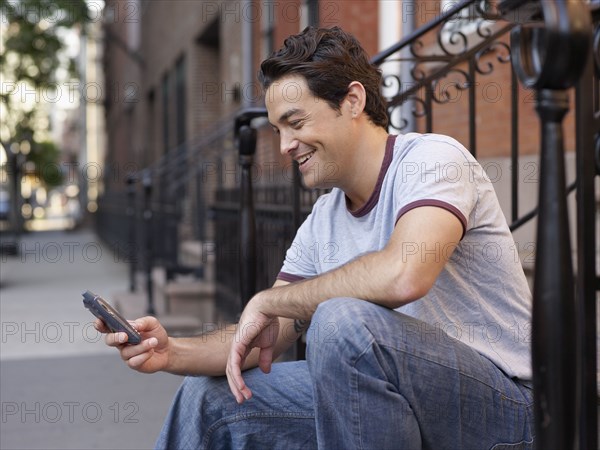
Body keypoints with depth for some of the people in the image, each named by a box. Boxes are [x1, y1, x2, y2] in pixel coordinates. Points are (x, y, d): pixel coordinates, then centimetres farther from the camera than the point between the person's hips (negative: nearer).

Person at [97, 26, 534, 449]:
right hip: (396, 401, 7)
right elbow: (262, 343, 10)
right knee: (209, 396, 5)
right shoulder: (322, 222, 9)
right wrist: (173, 351, -10)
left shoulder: (431, 158, -14)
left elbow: (402, 276, -34)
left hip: (501, 406, -7)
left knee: (343, 319, -33)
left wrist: (266, 301, -20)